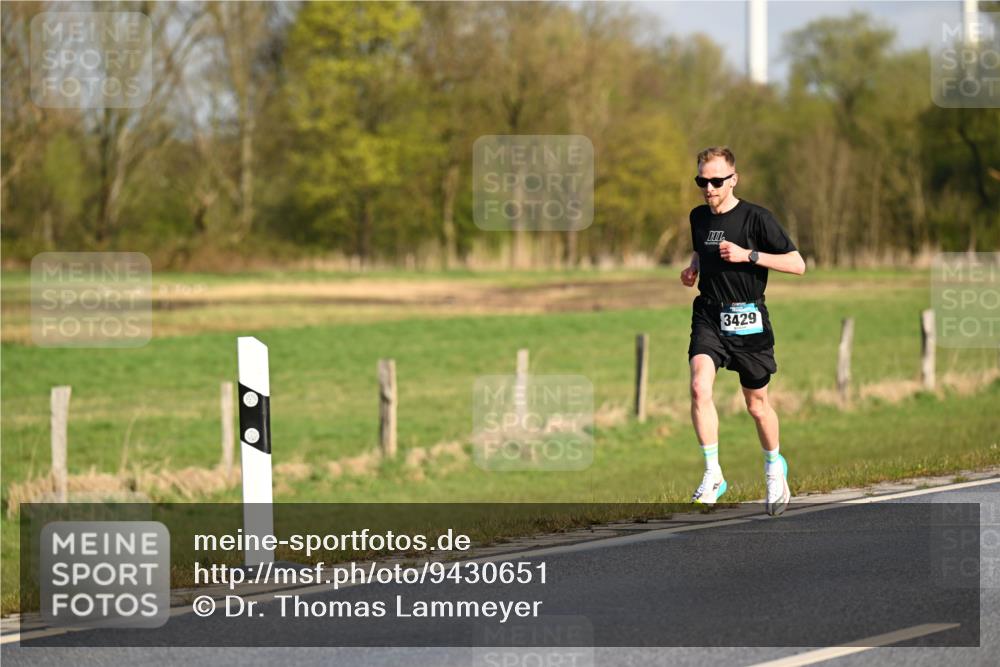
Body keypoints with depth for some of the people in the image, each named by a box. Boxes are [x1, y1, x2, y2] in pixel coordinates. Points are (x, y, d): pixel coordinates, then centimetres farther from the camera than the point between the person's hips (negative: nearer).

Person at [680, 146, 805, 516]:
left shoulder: (756, 218, -9)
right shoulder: (698, 217, 8)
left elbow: (797, 265, -10)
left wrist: (749, 255, -19)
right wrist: (693, 267, 8)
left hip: (748, 321, -3)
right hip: (708, 318, 3)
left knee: (757, 404, 9)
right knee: (699, 387, -22)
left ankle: (774, 468, 37)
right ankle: (713, 475, -16)